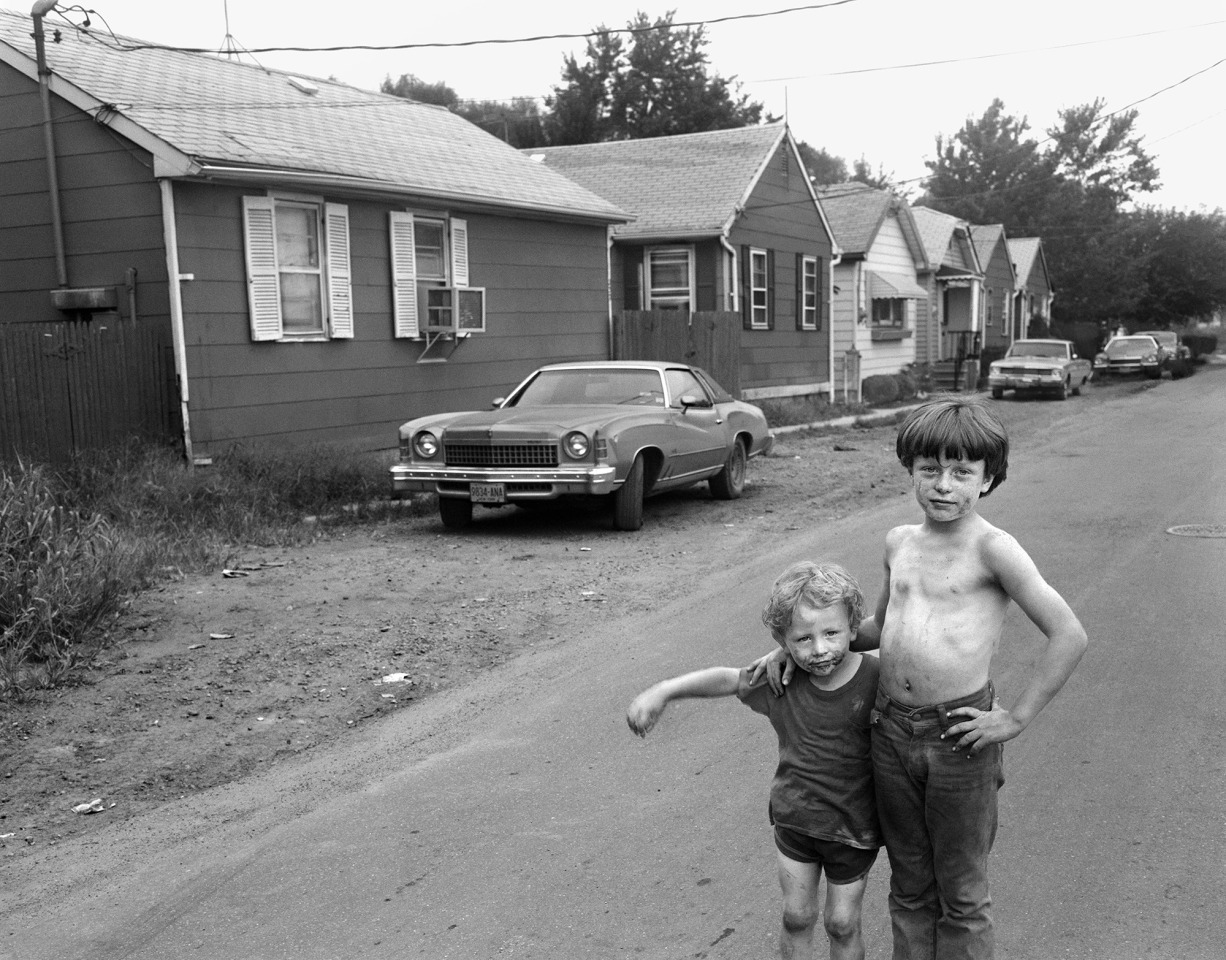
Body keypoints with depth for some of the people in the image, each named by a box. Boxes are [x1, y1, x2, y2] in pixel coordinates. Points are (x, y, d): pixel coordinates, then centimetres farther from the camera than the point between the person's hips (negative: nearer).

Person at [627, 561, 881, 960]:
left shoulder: (876, 679, -23)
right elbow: (728, 679, -1)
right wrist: (662, 691, -6)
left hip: (853, 827, -2)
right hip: (794, 818, 2)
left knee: (842, 924, 12)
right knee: (796, 917, 15)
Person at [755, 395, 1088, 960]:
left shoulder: (992, 548, -12)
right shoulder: (899, 542, 6)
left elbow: (1069, 636, -15)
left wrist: (1016, 719, -14)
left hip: (958, 739, -5)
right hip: (890, 732, 5)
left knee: (961, 893, 12)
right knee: (909, 885, 19)